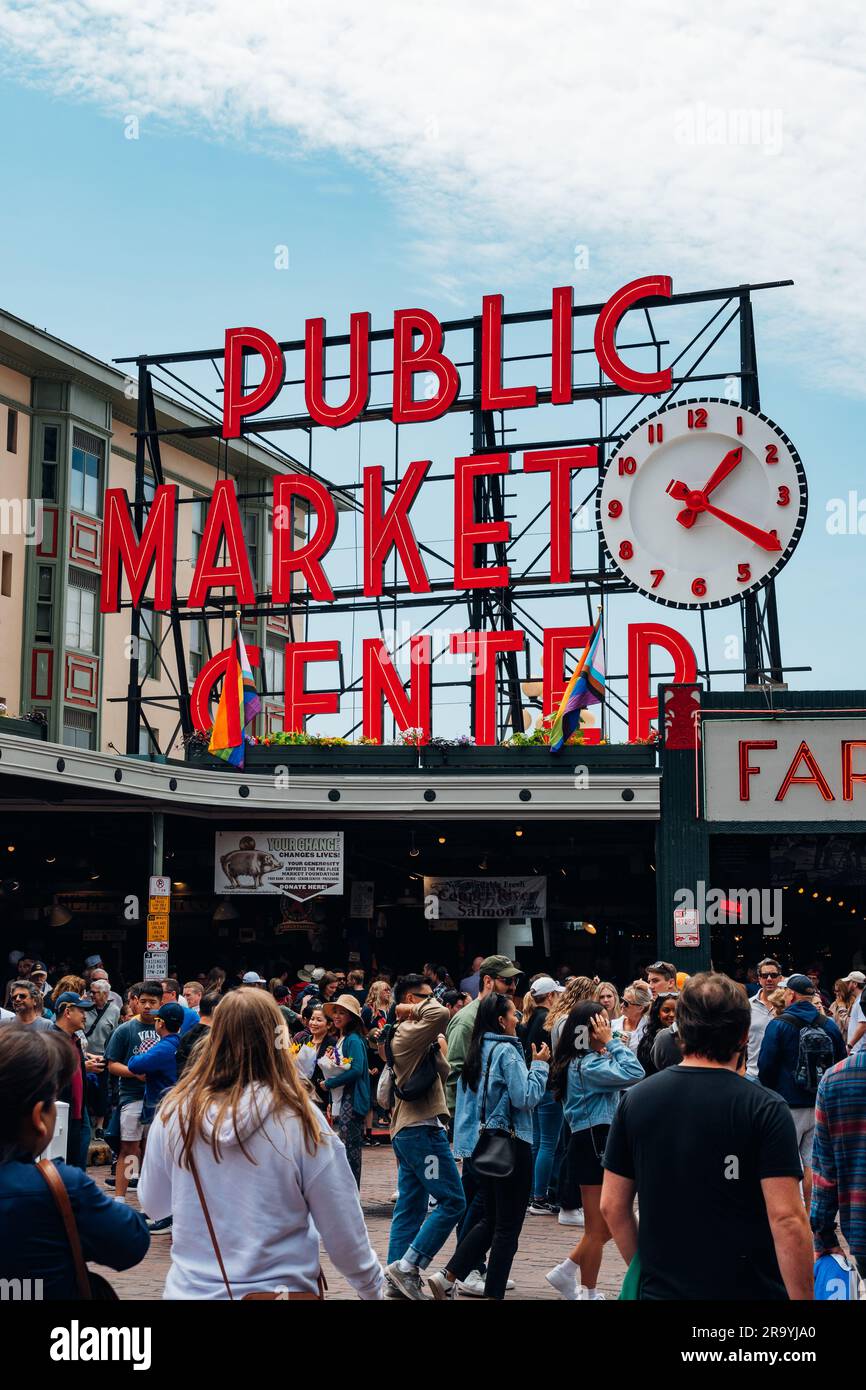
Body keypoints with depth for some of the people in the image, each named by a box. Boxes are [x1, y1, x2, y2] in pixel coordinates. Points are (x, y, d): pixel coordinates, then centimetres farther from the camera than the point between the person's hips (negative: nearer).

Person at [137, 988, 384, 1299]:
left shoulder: (175, 1113, -11)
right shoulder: (300, 1120, -17)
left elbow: (153, 1205, 6)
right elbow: (345, 1234, -11)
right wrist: (373, 1289, 5)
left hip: (191, 1289, 2)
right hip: (280, 1288, -1)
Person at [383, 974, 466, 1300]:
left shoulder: (406, 1034, 18)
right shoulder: (408, 1033, -13)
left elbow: (442, 1074, 24)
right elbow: (441, 1014, -31)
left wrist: (438, 1049, 8)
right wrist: (412, 1009, -14)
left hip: (407, 1129, 10)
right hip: (421, 1128, -10)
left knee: (410, 1209, 10)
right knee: (452, 1202, -9)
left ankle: (399, 1279, 11)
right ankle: (407, 1266, -9)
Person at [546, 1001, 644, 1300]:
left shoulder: (588, 1061, 14)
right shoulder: (587, 1065, -19)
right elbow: (633, 1074, -28)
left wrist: (612, 1045, 7)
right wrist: (612, 1042, -20)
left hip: (599, 1143, 10)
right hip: (593, 1144, -10)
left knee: (606, 1224, 17)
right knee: (598, 1229, 1)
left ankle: (565, 1273, 25)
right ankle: (588, 1293, 12)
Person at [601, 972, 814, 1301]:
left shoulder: (635, 1100, -2)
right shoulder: (766, 1109, -13)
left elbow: (612, 1206, 3)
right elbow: (787, 1219, -19)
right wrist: (803, 1296, -11)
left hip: (660, 1287, 3)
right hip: (750, 1288, -3)